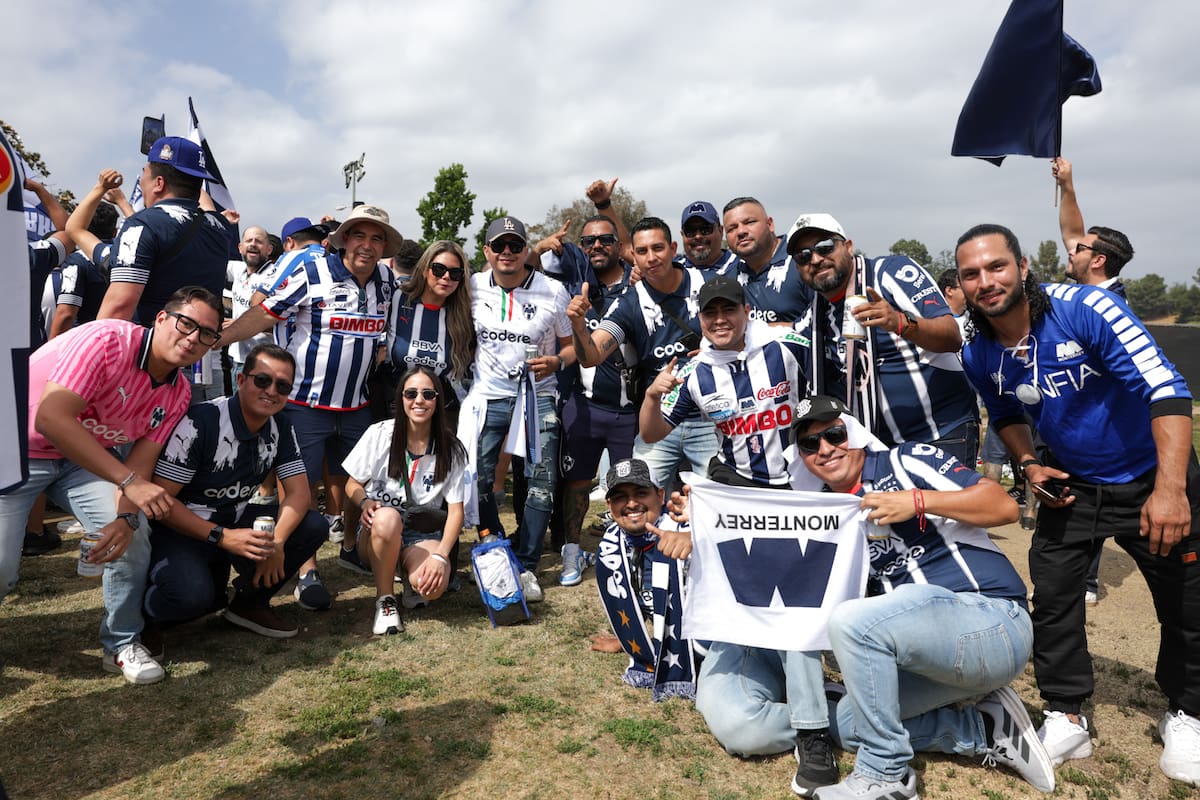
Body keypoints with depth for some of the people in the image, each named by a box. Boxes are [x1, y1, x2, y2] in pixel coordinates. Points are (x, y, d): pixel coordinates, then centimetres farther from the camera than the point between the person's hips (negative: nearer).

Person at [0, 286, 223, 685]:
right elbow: (51, 418, -37)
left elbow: (139, 462, -8)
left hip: (85, 456, 5)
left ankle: (122, 644, 8)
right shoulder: (108, 339, -28)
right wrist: (129, 482, -41)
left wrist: (126, 517, -29)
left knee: (133, 541, -15)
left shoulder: (178, 395, -6)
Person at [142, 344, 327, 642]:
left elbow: (298, 491, -5)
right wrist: (222, 537, -31)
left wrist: (277, 541, -24)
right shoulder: (200, 422, -22)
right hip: (181, 529, -6)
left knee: (313, 526, -14)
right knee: (191, 595, -34)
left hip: (234, 522, 6)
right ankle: (141, 608, 4)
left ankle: (250, 603, 5)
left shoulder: (281, 430, -2)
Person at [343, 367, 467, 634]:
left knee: (433, 584, -34)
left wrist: (440, 556, -19)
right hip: (377, 534, 0)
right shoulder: (380, 434, -2)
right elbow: (352, 484, 7)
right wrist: (365, 502, -17)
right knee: (387, 517, -38)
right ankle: (385, 599, -14)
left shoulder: (451, 449, -1)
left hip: (424, 535, 0)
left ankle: (412, 578, 7)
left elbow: (455, 510, -4)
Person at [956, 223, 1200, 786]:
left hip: (1152, 480, -3)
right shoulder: (979, 357, -10)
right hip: (1069, 484, 4)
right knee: (1052, 595, -1)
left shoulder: (1088, 309, -26)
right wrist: (1028, 463, -6)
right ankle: (1065, 718, 16)